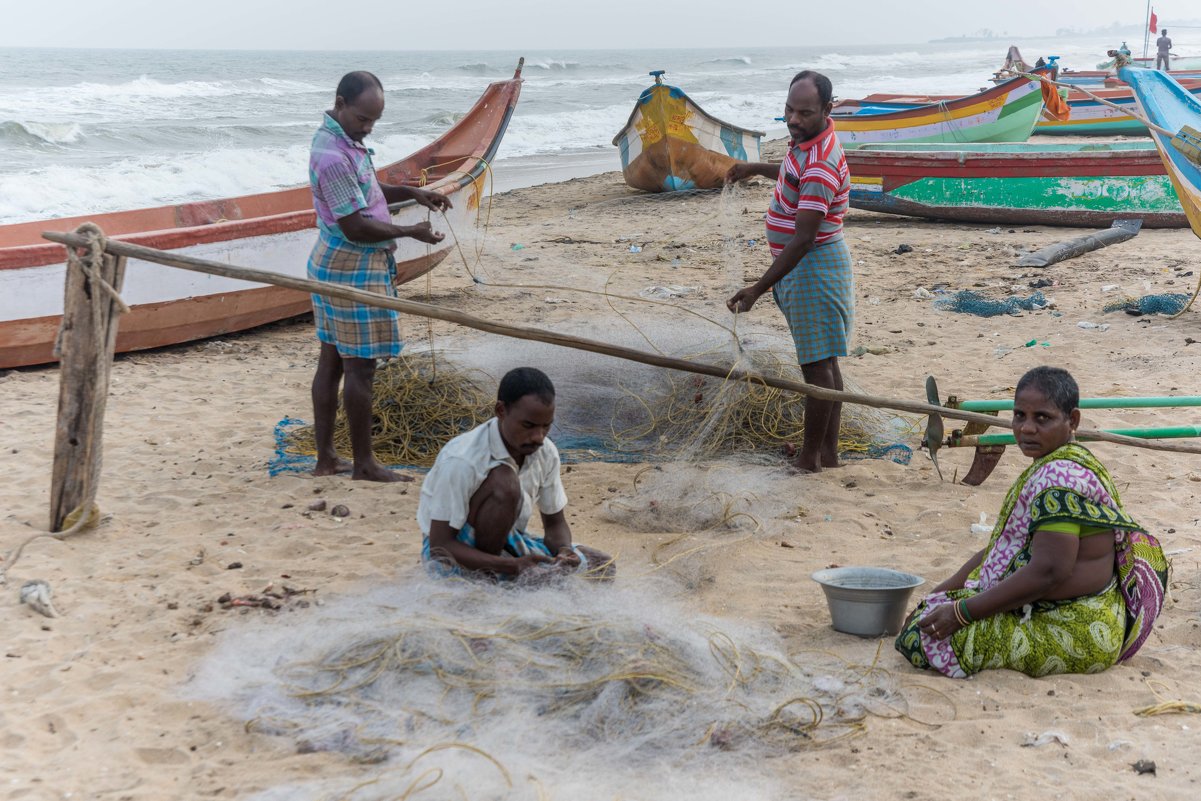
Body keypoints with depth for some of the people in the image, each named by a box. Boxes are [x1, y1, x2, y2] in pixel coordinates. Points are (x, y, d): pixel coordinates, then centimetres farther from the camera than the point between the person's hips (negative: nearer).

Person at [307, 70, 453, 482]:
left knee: (332, 360, 13)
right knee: (360, 368, -2)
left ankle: (326, 458, 20)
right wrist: (409, 232, -12)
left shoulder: (342, 139, 9)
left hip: (333, 264, 11)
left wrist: (412, 192, 9)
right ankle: (364, 463, 7)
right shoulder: (334, 156, -23)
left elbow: (363, 194, 23)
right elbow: (355, 226, -23)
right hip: (354, 270, -10)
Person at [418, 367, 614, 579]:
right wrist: (512, 566, -38)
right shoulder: (460, 460, -28)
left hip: (502, 544, 7)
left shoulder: (546, 452, -8)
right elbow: (439, 545, -26)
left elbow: (555, 523, 4)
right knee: (503, 483, -32)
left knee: (600, 566, -8)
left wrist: (563, 549, -22)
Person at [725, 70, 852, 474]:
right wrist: (756, 169, 33)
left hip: (815, 265, -11)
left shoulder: (820, 164, -27)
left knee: (817, 365, -2)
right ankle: (828, 452, 22)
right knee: (824, 363, 14)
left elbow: (803, 239, -30)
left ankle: (809, 459, 5)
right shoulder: (806, 141, 5)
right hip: (802, 264, 11)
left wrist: (758, 289, -31)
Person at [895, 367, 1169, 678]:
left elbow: (1047, 571, -29)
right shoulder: (1053, 469, 13)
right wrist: (937, 594, 11)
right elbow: (997, 551, 17)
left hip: (1074, 632, -11)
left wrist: (961, 612, -24)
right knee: (929, 613, 19)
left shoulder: (1060, 477, -22)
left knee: (924, 635, -18)